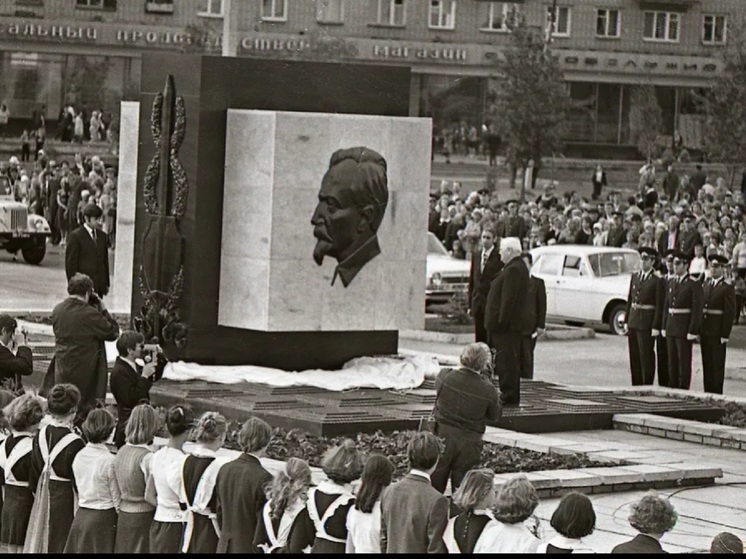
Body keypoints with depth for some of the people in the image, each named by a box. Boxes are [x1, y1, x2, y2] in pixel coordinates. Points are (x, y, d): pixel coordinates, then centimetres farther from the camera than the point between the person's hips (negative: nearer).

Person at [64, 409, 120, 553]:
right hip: (103, 518, -6)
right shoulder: (109, 461, -15)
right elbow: (117, 498, -9)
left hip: (81, 516, 6)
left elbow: (78, 490, 10)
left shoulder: (79, 456, 1)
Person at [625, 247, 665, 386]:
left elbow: (659, 306, -10)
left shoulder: (657, 282, -8)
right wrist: (626, 321, 10)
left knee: (646, 355, -1)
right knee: (634, 355, 10)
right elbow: (630, 299, 13)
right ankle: (636, 385, 19)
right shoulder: (634, 277, 11)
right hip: (633, 321, 6)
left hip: (647, 322, -6)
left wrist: (656, 327, -14)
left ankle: (647, 385, 6)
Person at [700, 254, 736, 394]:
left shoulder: (727, 288, -8)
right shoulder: (706, 284, 11)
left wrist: (725, 335, -14)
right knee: (706, 364, 11)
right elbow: (701, 306, 11)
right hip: (704, 330, 6)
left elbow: (730, 313, -11)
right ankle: (707, 392, 18)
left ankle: (717, 393, 5)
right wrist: (698, 330, 6)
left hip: (717, 332, -6)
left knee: (717, 365, 0)